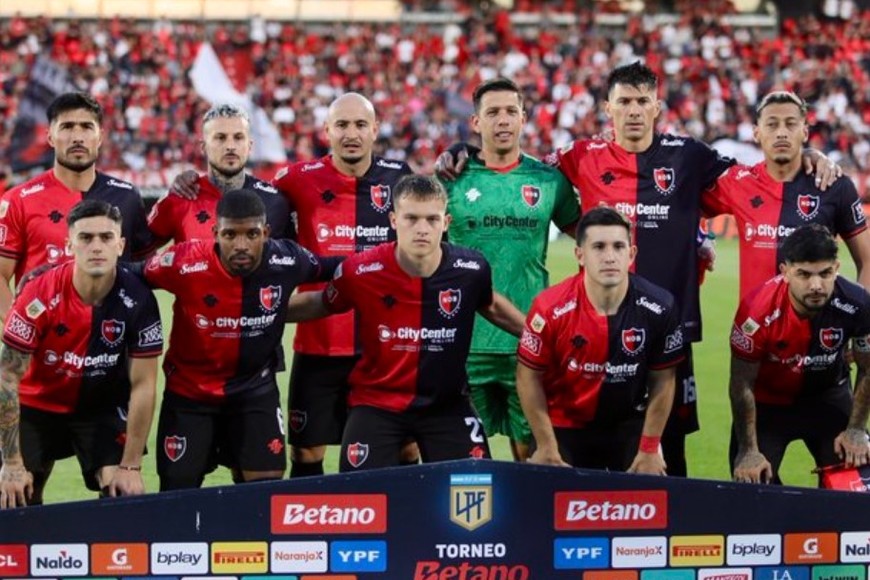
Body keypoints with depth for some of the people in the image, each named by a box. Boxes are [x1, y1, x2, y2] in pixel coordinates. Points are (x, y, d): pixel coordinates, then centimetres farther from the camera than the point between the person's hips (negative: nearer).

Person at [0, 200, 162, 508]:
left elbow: (142, 385, -14)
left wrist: (131, 466, -16)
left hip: (103, 407, 0)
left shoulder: (137, 300, -22)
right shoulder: (39, 295, -26)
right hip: (37, 404, 0)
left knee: (126, 497, -16)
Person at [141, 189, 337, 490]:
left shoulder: (287, 261, -19)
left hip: (256, 389, 1)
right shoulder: (185, 264, -26)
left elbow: (333, 270, 2)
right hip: (189, 390, -1)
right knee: (178, 493, 3)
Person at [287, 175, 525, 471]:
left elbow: (490, 305, 12)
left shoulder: (471, 269, -13)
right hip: (376, 402, -1)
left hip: (447, 404, 1)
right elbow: (321, 304, 5)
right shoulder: (361, 271, -17)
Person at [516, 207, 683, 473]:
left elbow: (662, 380, -4)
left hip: (629, 426, 1)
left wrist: (650, 450, -3)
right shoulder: (551, 308, -21)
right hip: (564, 426, -1)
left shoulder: (658, 308, -16)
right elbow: (529, 376, -9)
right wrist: (547, 448, -7)